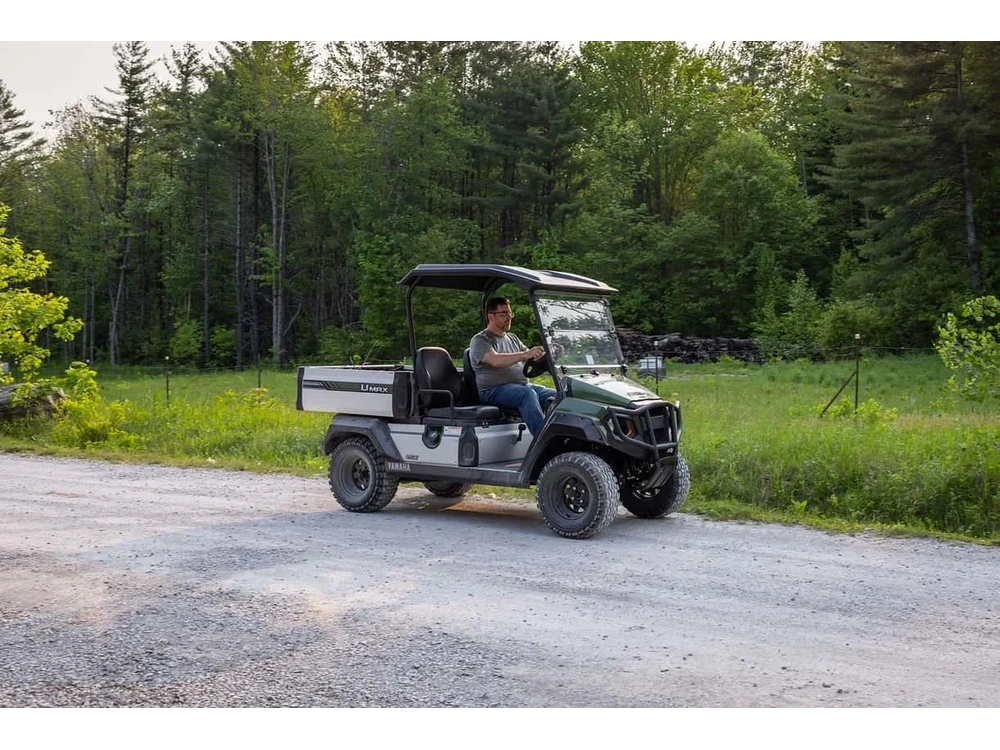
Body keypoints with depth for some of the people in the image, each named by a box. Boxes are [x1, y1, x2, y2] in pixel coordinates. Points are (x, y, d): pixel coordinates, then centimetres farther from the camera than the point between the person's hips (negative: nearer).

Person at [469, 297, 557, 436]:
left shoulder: (512, 338, 26)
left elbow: (530, 358, 18)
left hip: (523, 386, 7)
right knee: (527, 393, -36)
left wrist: (545, 355, -7)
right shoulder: (480, 340, 0)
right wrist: (525, 355, -34)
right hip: (494, 391, -7)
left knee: (555, 395, -17)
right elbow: (495, 360, -20)